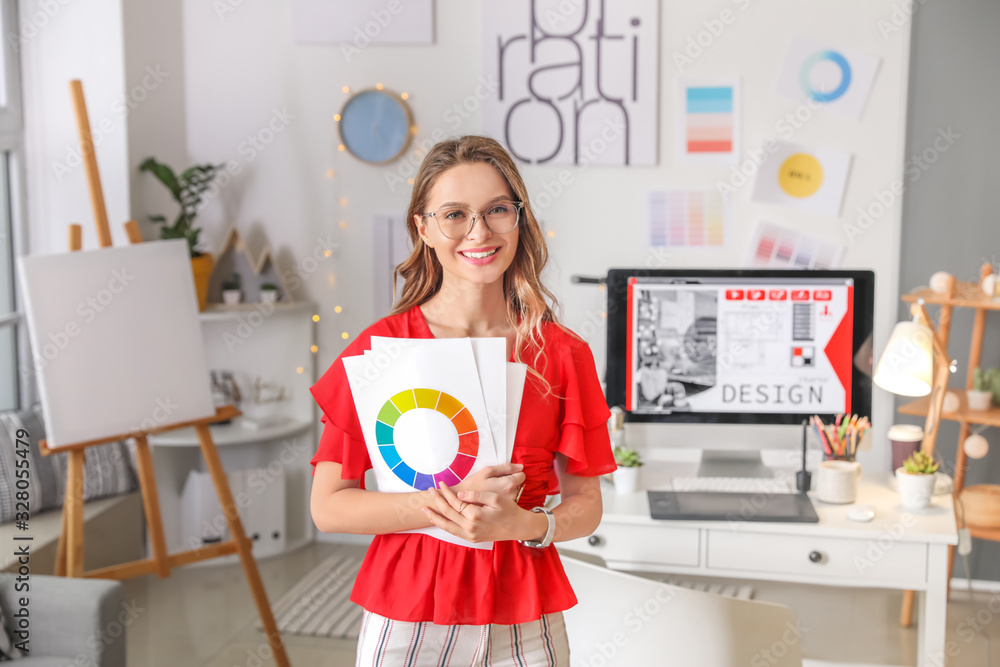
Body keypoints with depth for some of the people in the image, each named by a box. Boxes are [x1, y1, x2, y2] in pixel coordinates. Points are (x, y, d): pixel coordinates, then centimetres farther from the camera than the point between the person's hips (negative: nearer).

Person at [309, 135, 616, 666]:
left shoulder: (562, 353, -2)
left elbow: (585, 505, 2)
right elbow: (328, 506, -7)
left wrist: (520, 524, -18)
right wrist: (448, 504, -18)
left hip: (522, 624, 1)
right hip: (407, 618, -1)